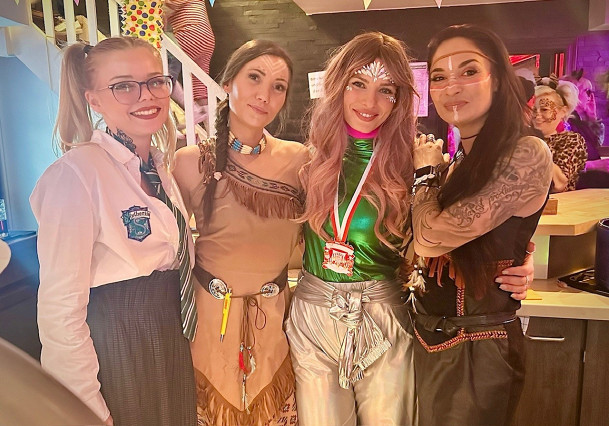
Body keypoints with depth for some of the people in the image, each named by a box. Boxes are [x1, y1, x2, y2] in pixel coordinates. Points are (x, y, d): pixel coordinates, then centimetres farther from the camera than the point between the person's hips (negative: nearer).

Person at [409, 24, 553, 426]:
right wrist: (436, 170, -2)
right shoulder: (458, 161, 5)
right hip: (430, 335, 7)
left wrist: (426, 170, -8)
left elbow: (430, 239, -24)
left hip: (478, 348, -7)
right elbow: (427, 256, 6)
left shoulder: (527, 154, -19)